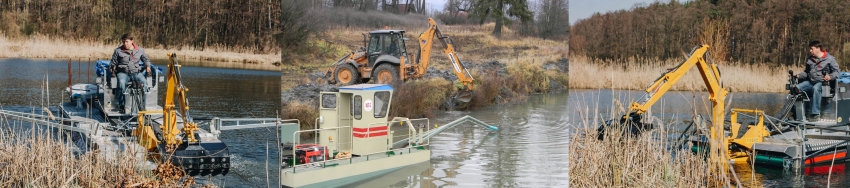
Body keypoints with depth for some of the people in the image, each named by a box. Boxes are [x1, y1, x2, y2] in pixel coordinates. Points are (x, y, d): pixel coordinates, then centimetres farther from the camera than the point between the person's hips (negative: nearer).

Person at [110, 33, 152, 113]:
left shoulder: (139, 50, 11)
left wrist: (148, 66, 7)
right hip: (123, 72, -1)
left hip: (136, 72, 1)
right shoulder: (118, 50, 7)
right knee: (122, 82, -36)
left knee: (144, 82, -30)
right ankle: (121, 105, -25)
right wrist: (112, 68, -6)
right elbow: (113, 62, 15)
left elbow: (146, 59, 25)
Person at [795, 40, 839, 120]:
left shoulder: (829, 59, -1)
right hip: (810, 82, 6)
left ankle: (816, 114, -40)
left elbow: (836, 71, -4)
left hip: (821, 82, -6)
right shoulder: (809, 59, 17)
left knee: (815, 88, -41)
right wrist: (798, 76, 7)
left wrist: (830, 76, -25)